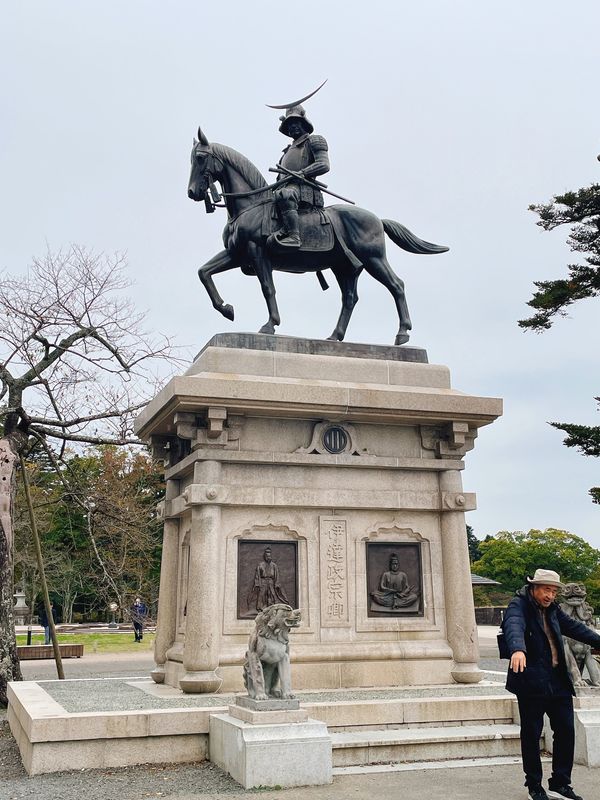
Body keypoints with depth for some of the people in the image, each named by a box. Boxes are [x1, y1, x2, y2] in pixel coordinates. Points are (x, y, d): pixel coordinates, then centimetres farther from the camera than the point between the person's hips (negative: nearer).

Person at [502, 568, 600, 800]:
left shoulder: (552, 609, 15)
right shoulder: (518, 605, -10)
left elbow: (574, 627, 24)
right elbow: (514, 627, -30)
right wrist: (518, 650, -49)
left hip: (558, 682, 7)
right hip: (531, 682, -7)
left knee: (566, 731, 7)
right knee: (532, 734, 3)